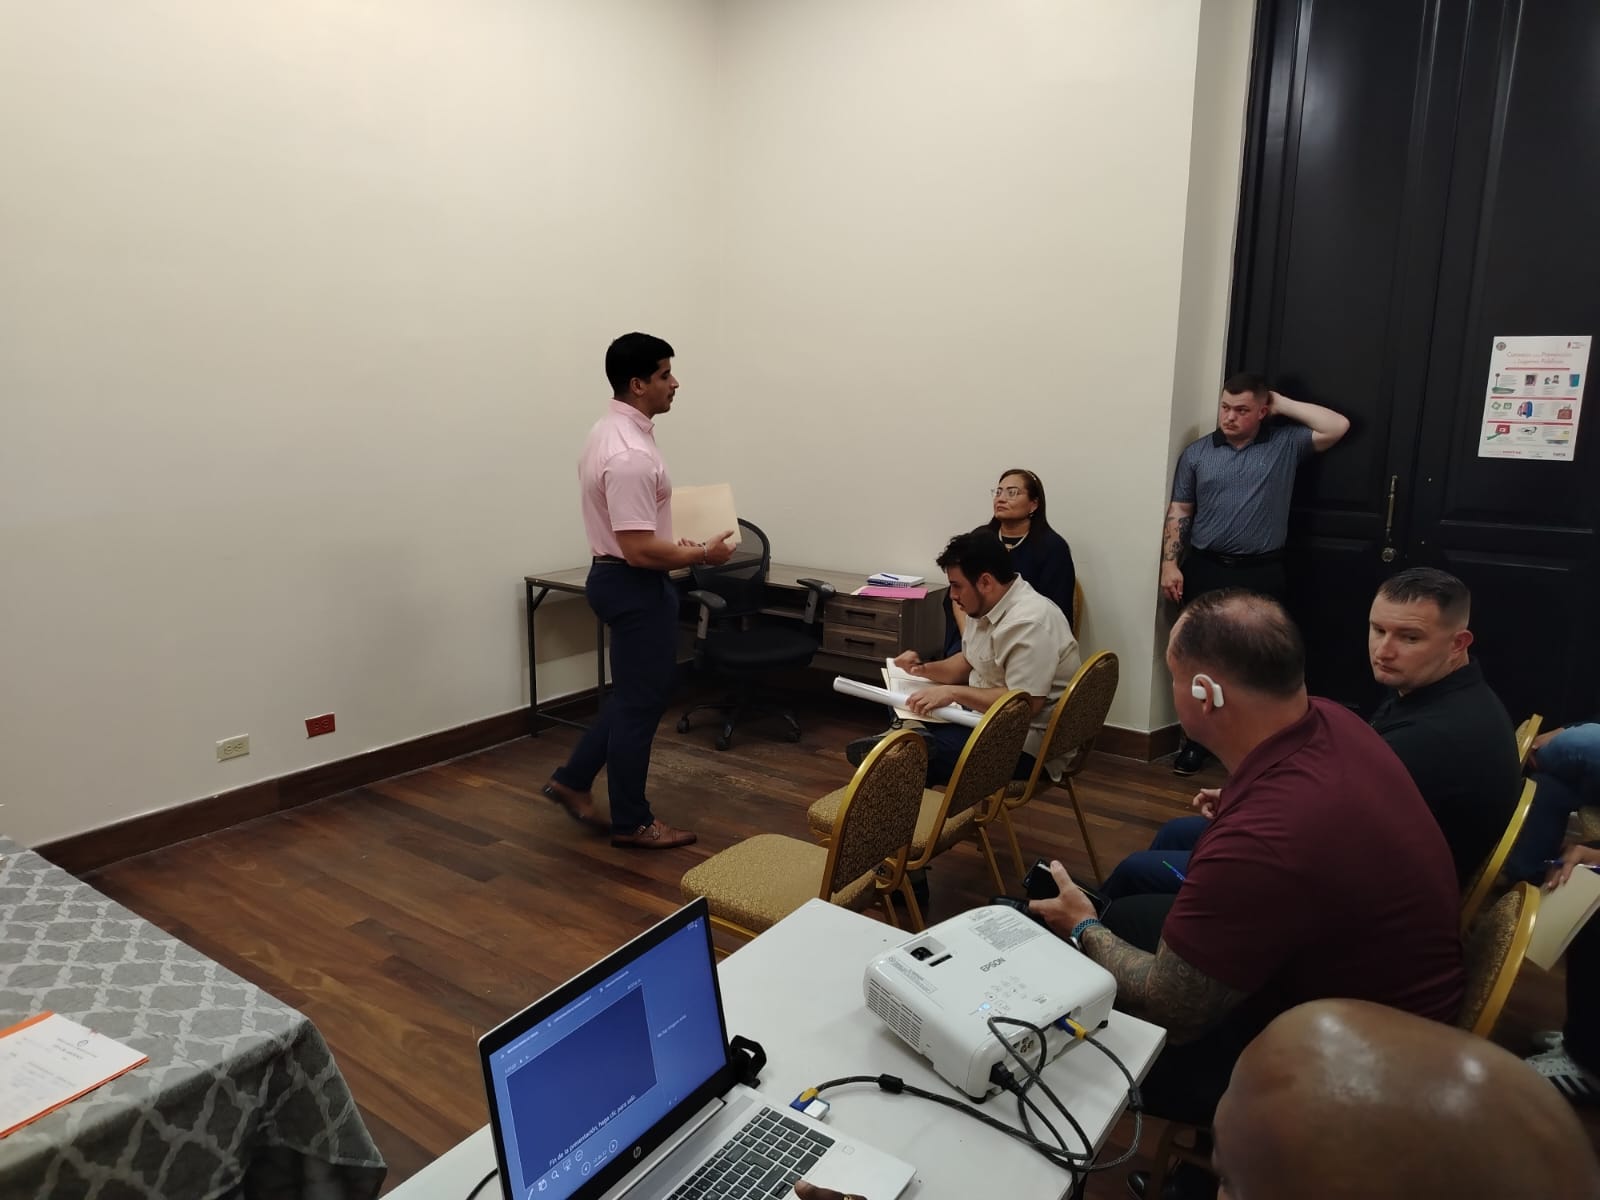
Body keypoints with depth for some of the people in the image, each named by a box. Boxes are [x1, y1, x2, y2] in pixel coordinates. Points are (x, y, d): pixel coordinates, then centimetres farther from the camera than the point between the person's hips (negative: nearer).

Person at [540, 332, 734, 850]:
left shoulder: (611, 431, 9)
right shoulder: (630, 453, -25)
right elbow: (639, 549, -28)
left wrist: (677, 543, 18)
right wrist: (701, 555, -15)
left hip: (619, 576, 10)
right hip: (635, 586, -10)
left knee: (635, 693, 21)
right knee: (641, 701, 2)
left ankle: (573, 781, 29)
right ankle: (631, 822, 16)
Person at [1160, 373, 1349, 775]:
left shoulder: (1285, 444, 4)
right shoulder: (1197, 452, 6)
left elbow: (1338, 426, -8)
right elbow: (1179, 512, 6)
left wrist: (1283, 405, -2)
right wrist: (1170, 564, -3)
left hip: (1262, 574, -1)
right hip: (1205, 570, 2)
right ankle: (1198, 739, 19)